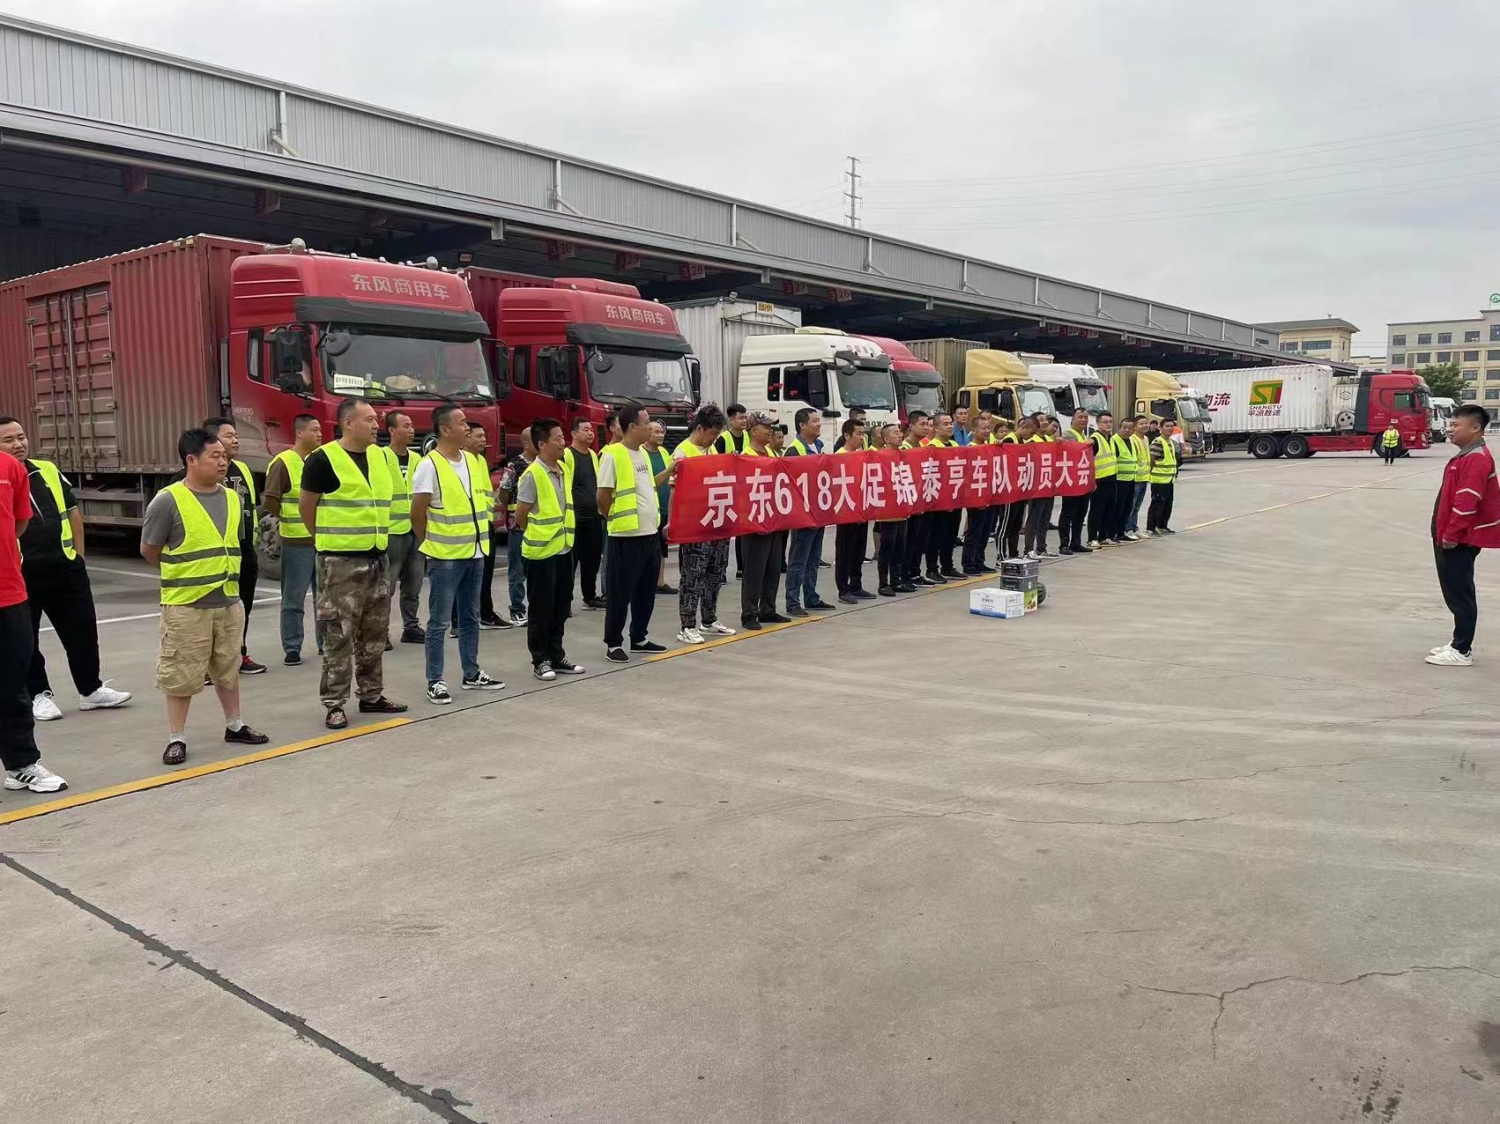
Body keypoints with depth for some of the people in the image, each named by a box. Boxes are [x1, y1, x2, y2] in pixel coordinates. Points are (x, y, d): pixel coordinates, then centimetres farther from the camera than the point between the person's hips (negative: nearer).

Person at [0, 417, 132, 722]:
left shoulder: (49, 471, 8)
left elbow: (73, 512, 15)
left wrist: (78, 554, 11)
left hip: (64, 567, 4)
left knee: (82, 630, 9)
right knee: (26, 638, 7)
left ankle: (91, 689, 22)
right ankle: (38, 695, 21)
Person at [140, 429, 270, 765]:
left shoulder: (232, 498, 6)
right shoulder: (168, 500, -14)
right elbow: (149, 550, -6)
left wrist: (221, 572, 14)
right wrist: (182, 574, 4)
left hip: (229, 601, 6)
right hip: (186, 605, -6)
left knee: (228, 668, 18)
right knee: (181, 674, 2)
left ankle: (234, 726, 31)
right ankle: (176, 739, 13)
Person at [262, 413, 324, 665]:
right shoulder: (283, 463, -8)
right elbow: (270, 501, -10)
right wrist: (289, 521, -1)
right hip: (296, 541, -6)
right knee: (294, 598, 0)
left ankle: (325, 642, 22)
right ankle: (291, 649, 7)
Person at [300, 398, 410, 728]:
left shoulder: (378, 457, 10)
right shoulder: (323, 459, -11)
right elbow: (307, 507, -5)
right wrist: (331, 540, 4)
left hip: (376, 559, 7)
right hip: (340, 563, -7)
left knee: (375, 634, 14)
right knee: (339, 636, -2)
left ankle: (372, 696, 25)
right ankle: (334, 704, 7)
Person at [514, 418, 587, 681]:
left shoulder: (565, 467, 7)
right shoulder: (532, 474, -16)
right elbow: (520, 516, -10)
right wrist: (538, 535, 3)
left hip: (564, 549, 7)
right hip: (540, 552, -7)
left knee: (561, 606, 13)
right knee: (541, 609, 3)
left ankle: (556, 656, 24)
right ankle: (540, 660, 13)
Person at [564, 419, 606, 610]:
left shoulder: (593, 455, 14)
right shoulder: (566, 455, -11)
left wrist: (601, 507, 19)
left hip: (594, 517, 8)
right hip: (575, 518, -8)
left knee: (592, 558, 13)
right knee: (570, 560, -4)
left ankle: (590, 596, 24)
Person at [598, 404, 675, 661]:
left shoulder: (643, 453, 12)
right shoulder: (613, 455, -14)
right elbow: (603, 496, -13)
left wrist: (669, 471, 15)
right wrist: (617, 518, -2)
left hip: (649, 532, 9)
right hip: (626, 535, -8)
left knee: (646, 590, 15)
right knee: (620, 592, 0)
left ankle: (639, 638, 27)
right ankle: (613, 644, 10)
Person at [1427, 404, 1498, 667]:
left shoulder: (1476, 459, -18)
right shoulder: (1466, 456, 15)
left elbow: (1467, 502, -25)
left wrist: (1452, 534, -21)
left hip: (1460, 540, -10)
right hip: (1453, 537, 10)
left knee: (1460, 593, -4)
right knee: (1455, 592, 16)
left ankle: (1462, 651, 2)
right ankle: (1460, 643, 25)